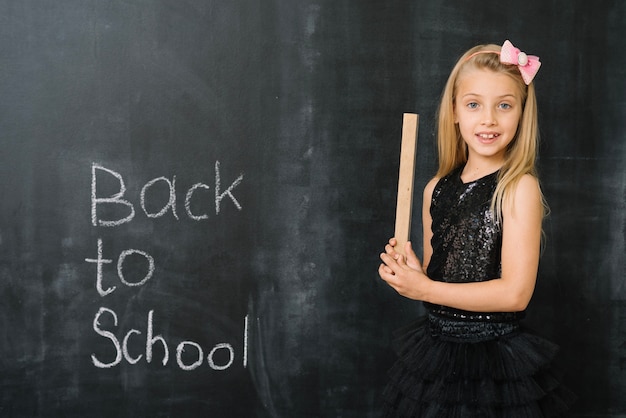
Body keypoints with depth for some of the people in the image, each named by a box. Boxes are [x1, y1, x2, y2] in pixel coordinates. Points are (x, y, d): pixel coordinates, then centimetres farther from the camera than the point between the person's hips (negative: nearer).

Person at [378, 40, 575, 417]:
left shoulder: (519, 188, -13)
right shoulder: (436, 189, 3)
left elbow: (515, 293, -19)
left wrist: (425, 289, -16)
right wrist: (410, 273, -10)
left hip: (496, 360, -5)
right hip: (436, 348, 5)